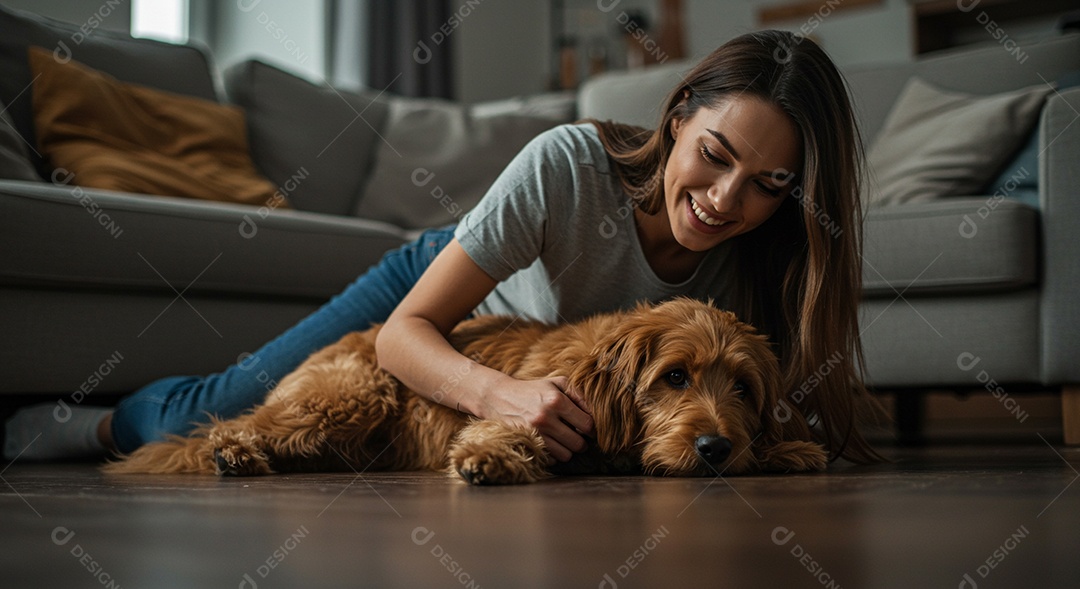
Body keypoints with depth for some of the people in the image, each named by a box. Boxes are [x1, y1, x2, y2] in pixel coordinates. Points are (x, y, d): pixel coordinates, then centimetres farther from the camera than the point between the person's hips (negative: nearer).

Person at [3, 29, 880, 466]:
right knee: (220, 411, 4)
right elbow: (404, 333, -38)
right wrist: (500, 392, -58)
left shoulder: (762, 255, -30)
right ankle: (106, 425, 43)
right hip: (438, 298, -3)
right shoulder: (568, 165, -42)